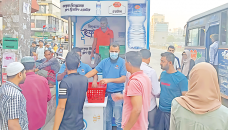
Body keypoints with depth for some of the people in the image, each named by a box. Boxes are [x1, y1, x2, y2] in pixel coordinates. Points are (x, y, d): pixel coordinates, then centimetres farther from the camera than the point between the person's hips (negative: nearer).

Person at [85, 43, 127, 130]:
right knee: (107, 118, 14)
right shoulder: (104, 62, 7)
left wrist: (109, 80, -24)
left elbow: (123, 79, -13)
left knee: (118, 120, 1)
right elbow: (94, 71, 5)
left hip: (117, 94, -4)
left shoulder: (122, 62, -7)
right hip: (106, 93, 4)